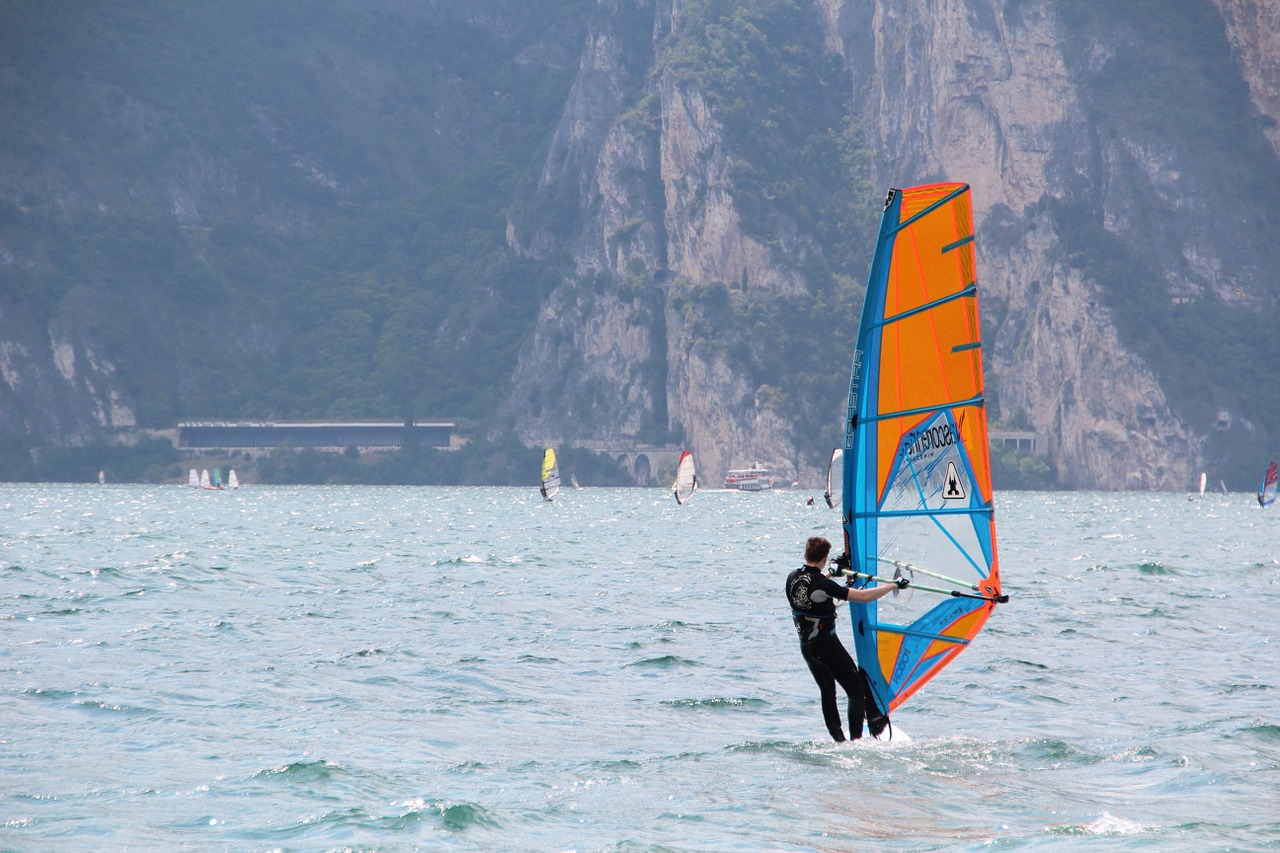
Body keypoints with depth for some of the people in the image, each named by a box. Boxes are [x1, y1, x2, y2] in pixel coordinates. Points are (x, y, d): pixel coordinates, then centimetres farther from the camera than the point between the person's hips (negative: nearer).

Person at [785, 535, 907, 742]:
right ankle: (856, 739, -4)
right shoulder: (823, 585, -22)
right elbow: (863, 596, -23)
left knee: (827, 693, 19)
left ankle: (838, 739, 18)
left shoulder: (792, 578, 0)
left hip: (805, 646, 8)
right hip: (827, 645, -8)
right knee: (856, 691, 1)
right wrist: (894, 586, -13)